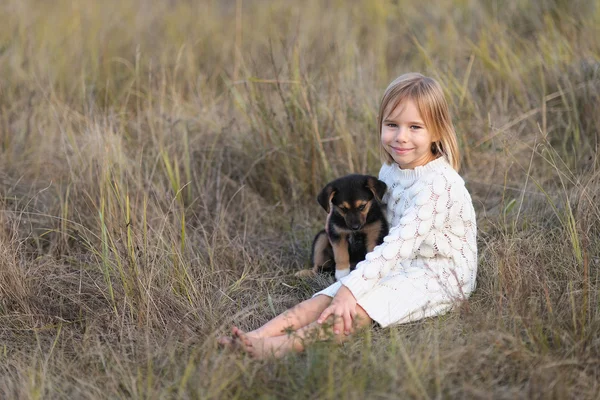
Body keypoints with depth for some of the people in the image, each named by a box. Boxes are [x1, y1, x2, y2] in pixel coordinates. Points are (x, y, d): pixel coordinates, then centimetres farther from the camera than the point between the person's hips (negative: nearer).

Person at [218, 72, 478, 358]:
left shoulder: (438, 184, -24)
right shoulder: (390, 170, 6)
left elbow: (401, 242, -32)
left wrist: (352, 288, -37)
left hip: (440, 278, -8)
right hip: (401, 268, 8)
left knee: (357, 307, -30)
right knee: (331, 298, -16)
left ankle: (283, 346, -45)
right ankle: (261, 334, -32)